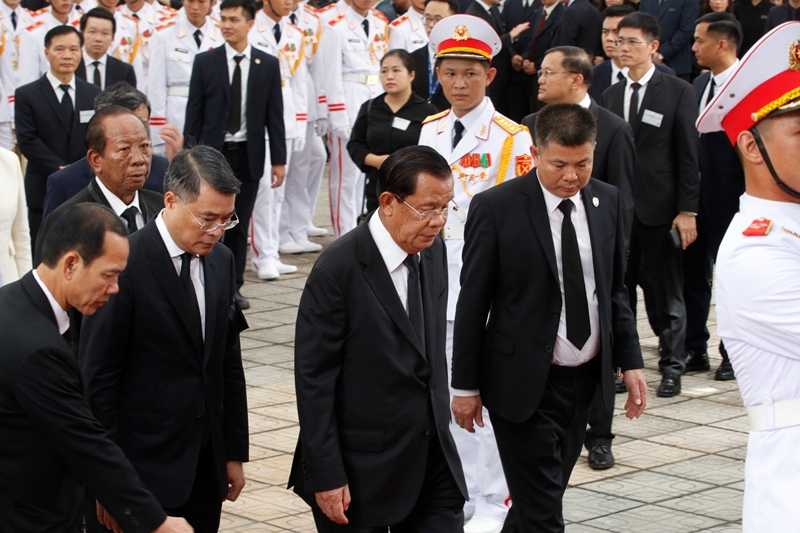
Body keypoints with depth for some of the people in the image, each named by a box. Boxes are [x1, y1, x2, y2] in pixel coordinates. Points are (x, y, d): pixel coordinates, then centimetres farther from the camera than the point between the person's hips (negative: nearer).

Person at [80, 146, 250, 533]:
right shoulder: (124, 265, -15)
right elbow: (97, 380, -13)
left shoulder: (221, 261, 7)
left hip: (206, 468, 6)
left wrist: (235, 453, 14)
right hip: (141, 471, -6)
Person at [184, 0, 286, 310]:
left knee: (239, 224, 5)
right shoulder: (205, 62, 2)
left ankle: (233, 286, 12)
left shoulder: (268, 65, 4)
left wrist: (278, 159, 0)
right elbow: (194, 112, 2)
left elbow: (274, 116, 4)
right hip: (213, 153, -1)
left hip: (249, 155, 1)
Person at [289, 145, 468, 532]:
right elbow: (313, 379, -15)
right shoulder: (339, 268, -17)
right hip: (364, 467, -6)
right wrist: (326, 477, -16)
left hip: (433, 454, 6)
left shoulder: (434, 252, 4)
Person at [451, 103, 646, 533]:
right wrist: (466, 385, -6)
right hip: (525, 382, -5)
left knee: (547, 494, 16)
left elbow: (615, 290, 13)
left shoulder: (607, 201, 4)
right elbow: (473, 302, -8)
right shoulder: (496, 208, -12)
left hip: (585, 379, 5)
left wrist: (629, 361, 6)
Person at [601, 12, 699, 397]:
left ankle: (672, 367, 14)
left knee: (667, 293, 5)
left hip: (659, 208, -4)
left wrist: (687, 210, -10)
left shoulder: (678, 92, -2)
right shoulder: (610, 96, 11)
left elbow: (688, 155, -5)